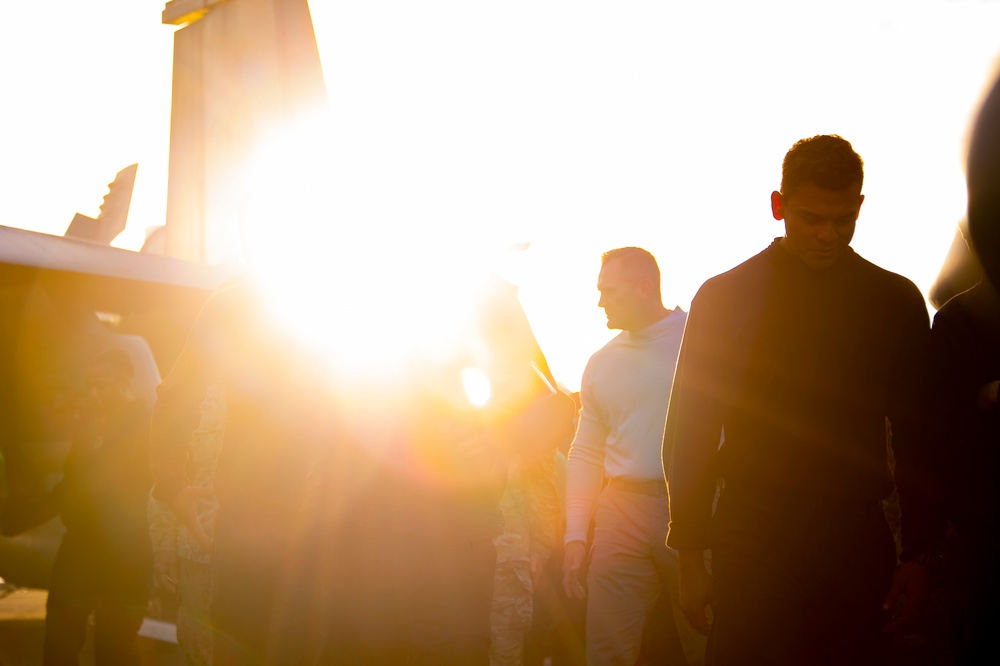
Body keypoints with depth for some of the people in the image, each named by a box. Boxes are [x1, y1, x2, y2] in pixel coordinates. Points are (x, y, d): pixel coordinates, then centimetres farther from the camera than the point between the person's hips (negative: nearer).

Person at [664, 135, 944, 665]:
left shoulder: (898, 302, 8)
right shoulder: (725, 296, 3)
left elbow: (916, 438, 10)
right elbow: (690, 433, 4)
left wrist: (919, 555, 3)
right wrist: (690, 556, -1)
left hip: (857, 541, 2)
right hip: (752, 537, -1)